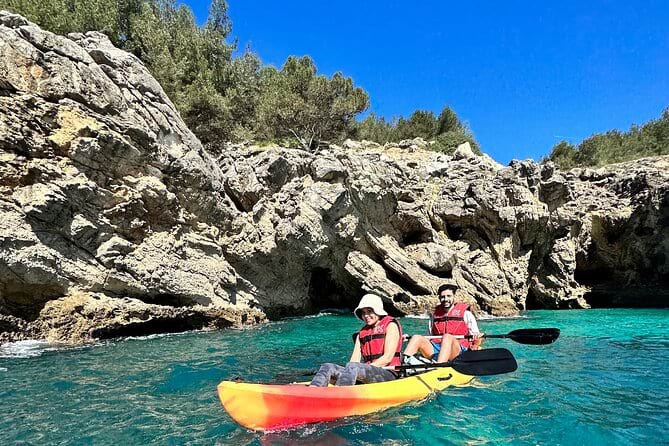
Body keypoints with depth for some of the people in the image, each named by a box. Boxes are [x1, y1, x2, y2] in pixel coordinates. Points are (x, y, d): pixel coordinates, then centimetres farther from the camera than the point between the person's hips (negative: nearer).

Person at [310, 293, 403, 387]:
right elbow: (354, 360, 9)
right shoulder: (362, 333, 21)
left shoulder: (390, 325, 3)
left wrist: (366, 368, -18)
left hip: (389, 373, -6)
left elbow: (387, 358, -9)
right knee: (328, 367, -16)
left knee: (353, 367, -36)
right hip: (367, 377, 6)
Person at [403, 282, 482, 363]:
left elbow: (477, 341, 9)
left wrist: (476, 339, -16)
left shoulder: (465, 313, 9)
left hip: (458, 350, -4)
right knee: (417, 338, -18)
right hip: (435, 350, 4)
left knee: (447, 337, -34)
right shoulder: (434, 315, 20)